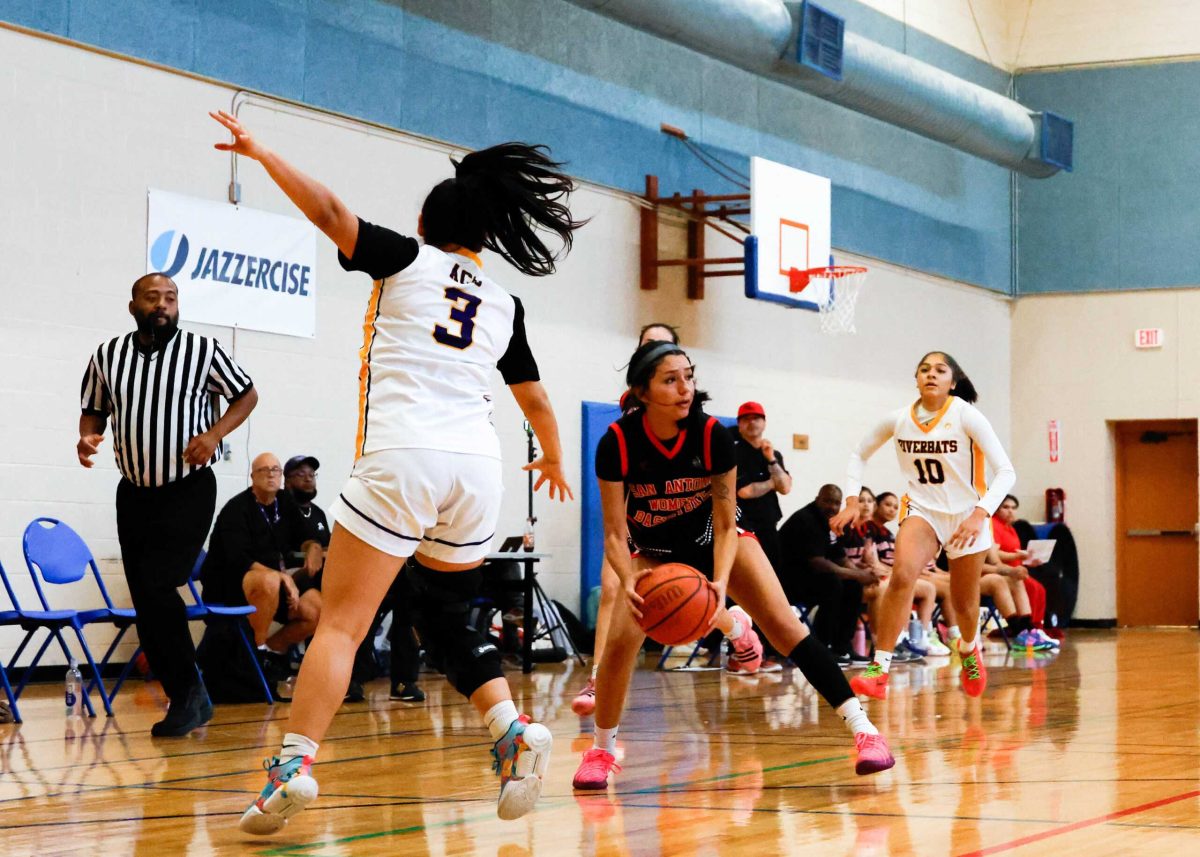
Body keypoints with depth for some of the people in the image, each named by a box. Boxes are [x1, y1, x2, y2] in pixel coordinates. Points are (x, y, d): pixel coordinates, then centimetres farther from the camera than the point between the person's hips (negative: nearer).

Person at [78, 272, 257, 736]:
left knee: (157, 586, -18)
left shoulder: (202, 350, -6)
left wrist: (214, 434, -10)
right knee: (144, 601, 2)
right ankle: (186, 700, 13)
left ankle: (189, 694, -4)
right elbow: (94, 409, 16)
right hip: (134, 491, 4)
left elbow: (246, 394, 6)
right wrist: (87, 436, -6)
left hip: (188, 489, -4)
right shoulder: (107, 356, 3)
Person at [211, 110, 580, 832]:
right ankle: (514, 729, 1)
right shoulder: (505, 305, 20)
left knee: (341, 622, -5)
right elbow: (536, 400, 31)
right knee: (447, 618, 21)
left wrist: (258, 150, 7)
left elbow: (329, 211, -3)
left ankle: (295, 765, -16)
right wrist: (553, 459, 49)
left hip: (402, 457, -4)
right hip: (477, 464, 4)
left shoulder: (406, 260, 9)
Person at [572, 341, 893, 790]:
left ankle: (862, 727, -17)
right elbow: (615, 532, -23)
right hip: (655, 552, 0)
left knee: (784, 624, -18)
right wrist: (629, 581, -42)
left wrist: (720, 582, -37)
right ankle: (601, 750, 2)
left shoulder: (712, 435, -26)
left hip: (715, 540, 0)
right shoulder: (618, 443, -26)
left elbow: (725, 525, -20)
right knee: (620, 640, -20)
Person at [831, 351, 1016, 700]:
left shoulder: (965, 416, -14)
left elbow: (1006, 471, -17)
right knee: (902, 574, -28)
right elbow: (858, 456, 10)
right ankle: (879, 668, -29)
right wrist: (851, 502, -4)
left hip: (967, 516, -1)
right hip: (922, 511, 1)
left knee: (964, 603, 10)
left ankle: (969, 648, 47)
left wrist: (980, 514, -30)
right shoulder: (898, 419, -6)